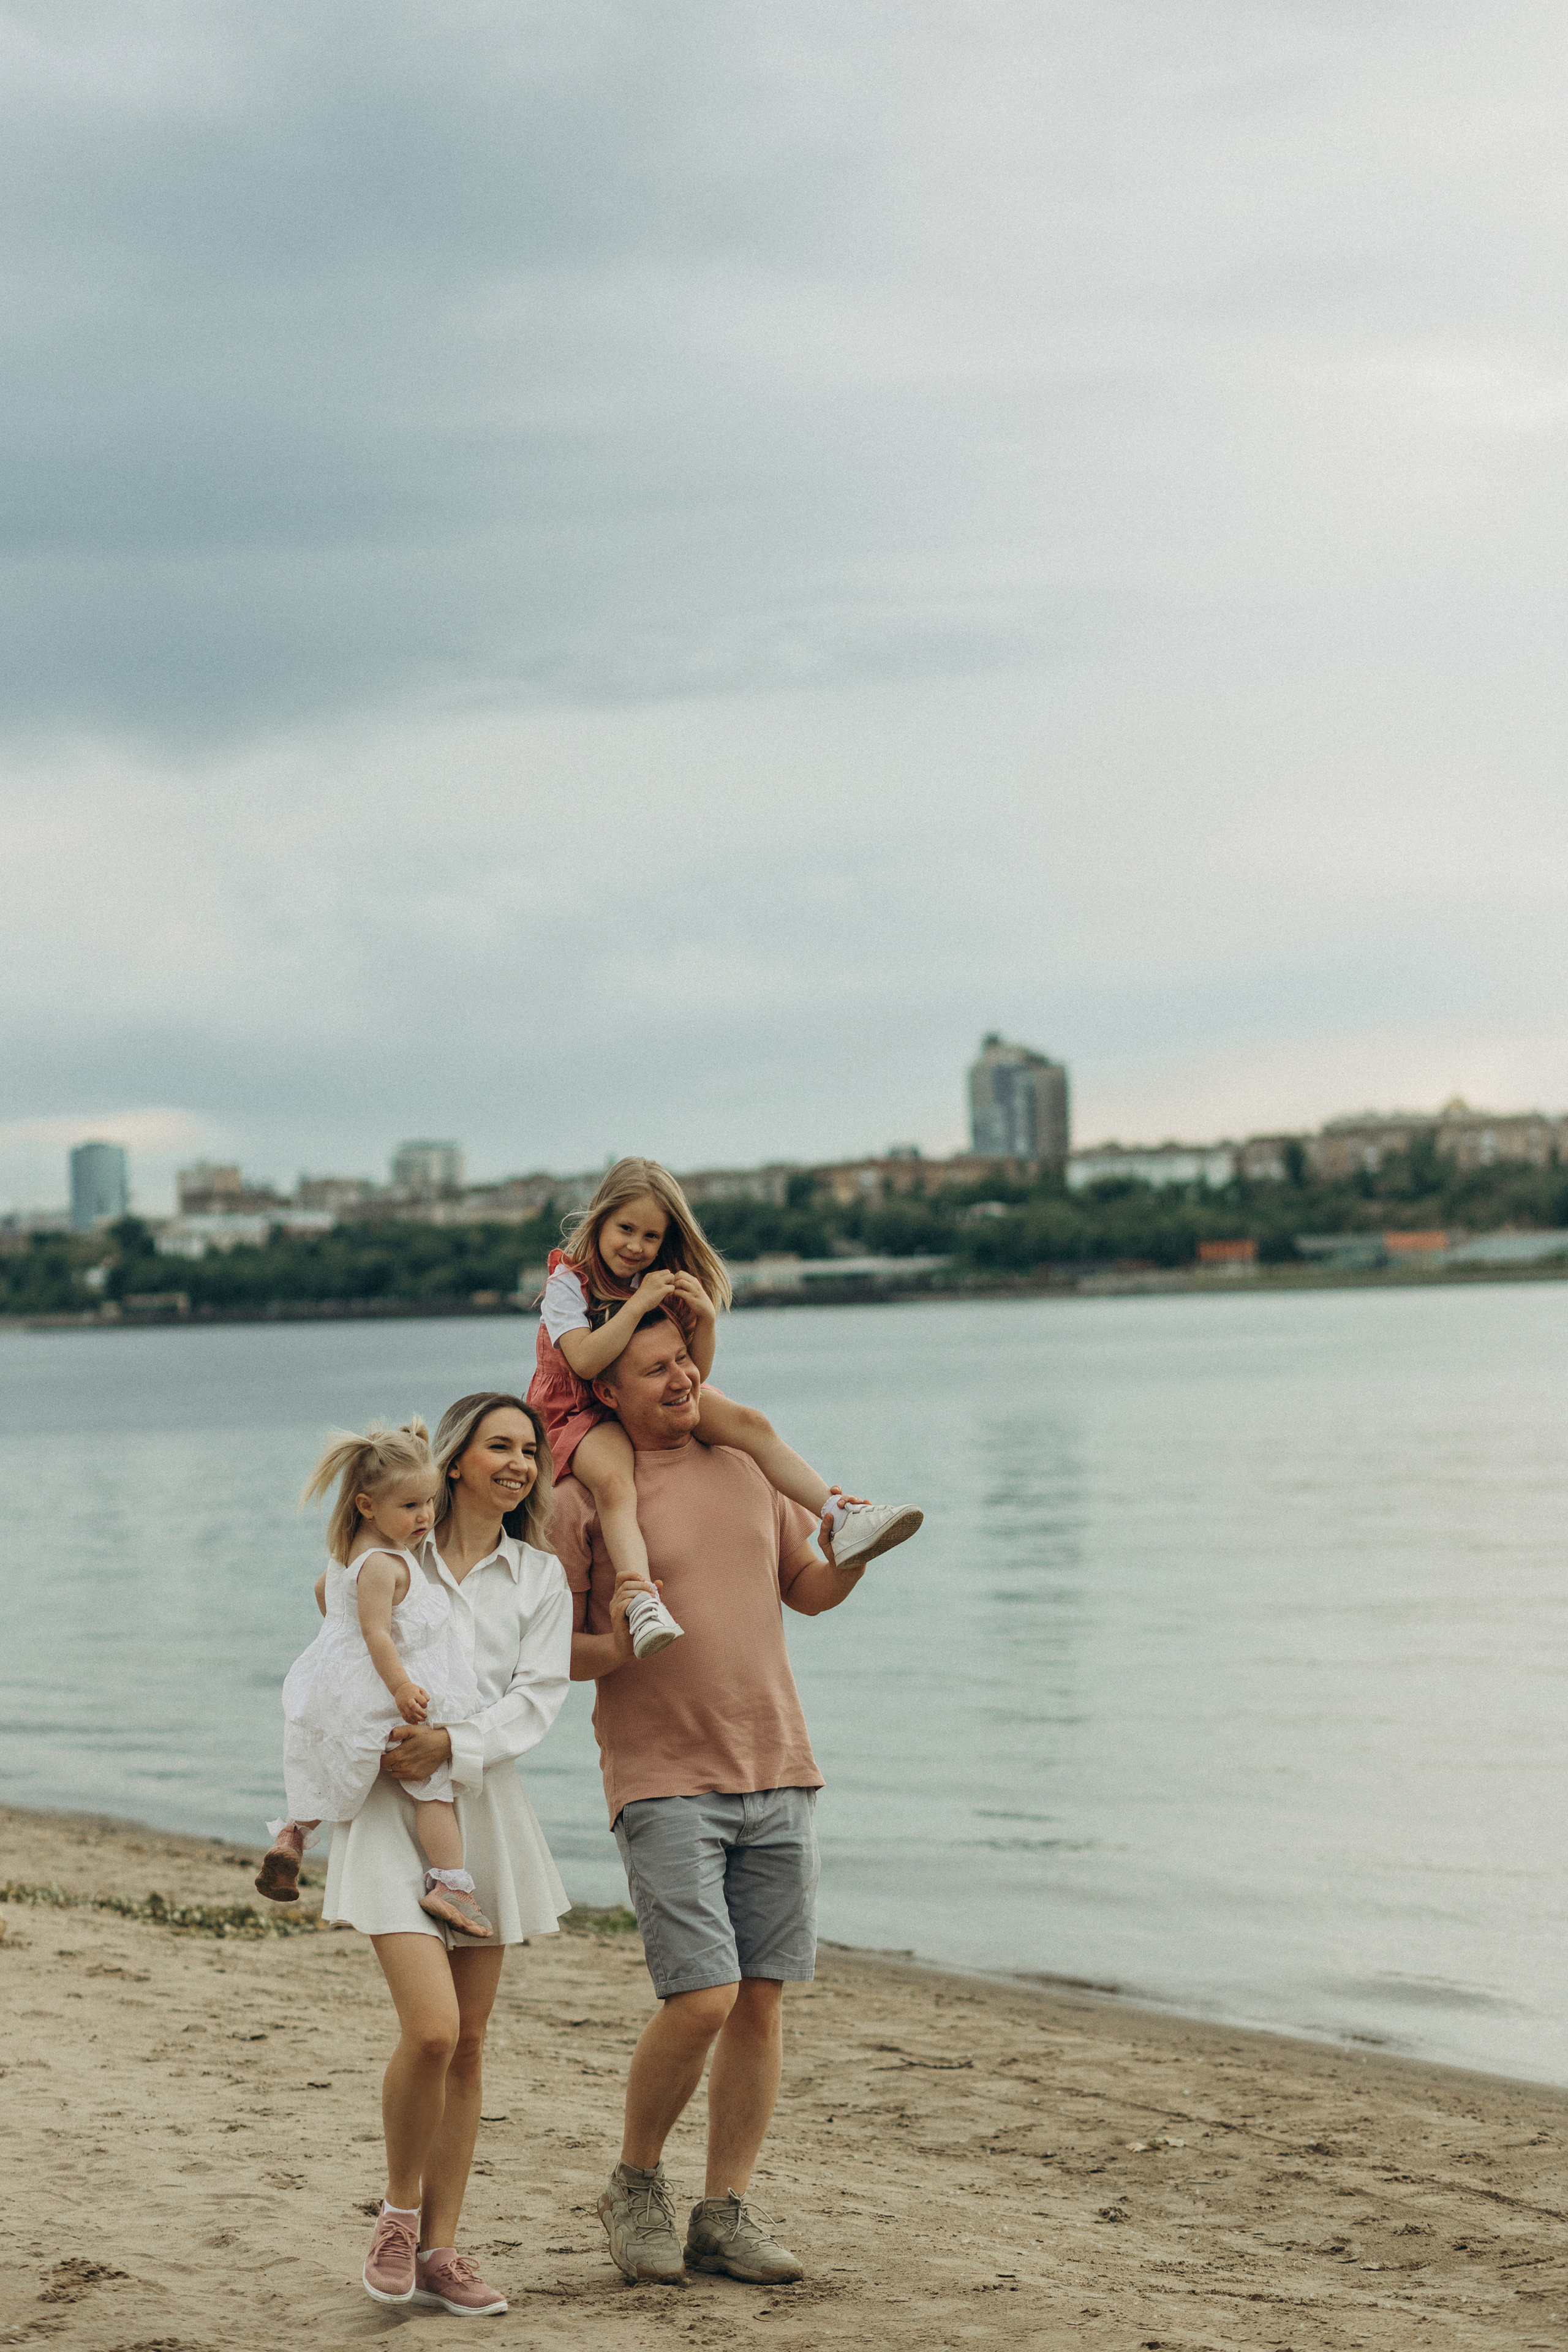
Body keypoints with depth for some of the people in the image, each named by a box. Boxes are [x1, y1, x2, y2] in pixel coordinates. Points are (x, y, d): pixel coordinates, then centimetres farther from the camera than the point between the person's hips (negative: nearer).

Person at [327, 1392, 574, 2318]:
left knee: (469, 2043, 6)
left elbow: (536, 1700, -2)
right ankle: (399, 2209, 8)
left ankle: (439, 2246, 16)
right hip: (388, 1807, -3)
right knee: (430, 2029, -16)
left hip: (483, 1808, 3)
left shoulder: (541, 1576, 9)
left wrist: (452, 1744, -17)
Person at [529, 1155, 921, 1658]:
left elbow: (694, 1373, -1)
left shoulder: (666, 1284, 3)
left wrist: (706, 1318, -19)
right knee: (614, 1482, -37)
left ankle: (842, 1521, -19)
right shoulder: (568, 1282, -12)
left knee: (751, 1424, -13)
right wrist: (638, 1304, -31)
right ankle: (643, 1603, -57)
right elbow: (585, 1361, -28)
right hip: (585, 1413, -6)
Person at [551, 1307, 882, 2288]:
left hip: (778, 1771, 5)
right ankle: (637, 2184, 11)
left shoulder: (747, 1467, 12)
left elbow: (808, 1589, 21)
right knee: (702, 1998, -13)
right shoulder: (584, 1497, -4)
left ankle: (727, 2213, 14)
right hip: (664, 1780, -5)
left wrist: (851, 1558, 0)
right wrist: (614, 1649, -22)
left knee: (763, 1999, 4)